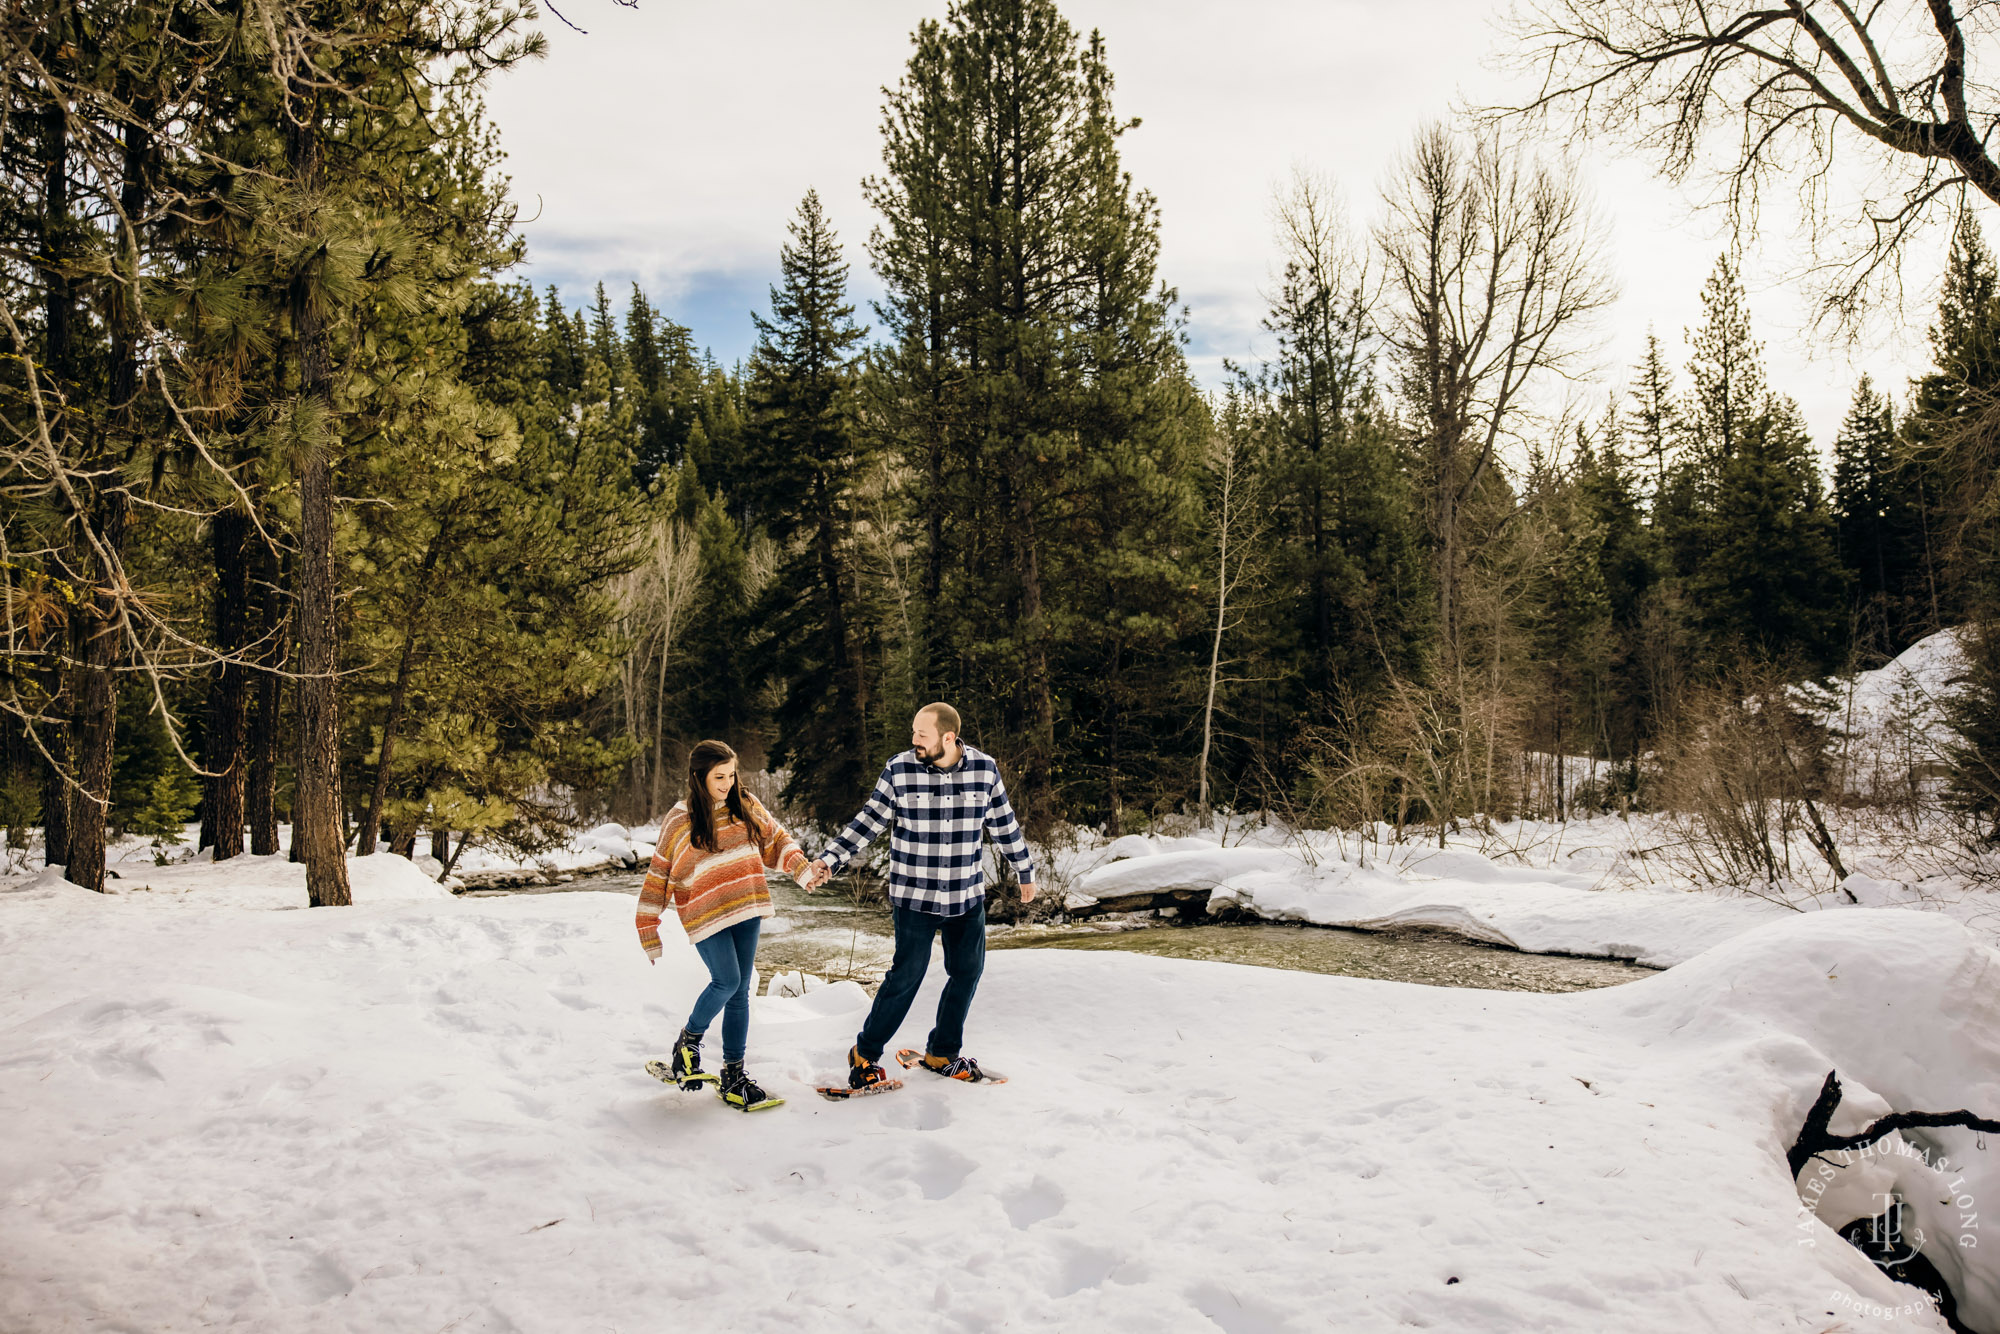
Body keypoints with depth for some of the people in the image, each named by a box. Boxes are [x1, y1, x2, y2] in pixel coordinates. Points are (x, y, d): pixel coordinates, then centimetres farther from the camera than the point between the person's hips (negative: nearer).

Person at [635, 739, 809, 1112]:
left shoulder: (746, 807, 5)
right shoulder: (680, 821, -4)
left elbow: (775, 840, 13)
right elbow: (658, 877, 0)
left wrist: (800, 867, -8)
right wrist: (649, 932, 1)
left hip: (746, 912, 4)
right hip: (705, 915, -4)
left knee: (740, 992, 6)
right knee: (727, 981, -16)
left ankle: (734, 1075, 15)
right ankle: (688, 1042, 12)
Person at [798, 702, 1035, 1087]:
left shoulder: (984, 769, -4)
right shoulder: (899, 770, -9)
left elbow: (1004, 825, 9)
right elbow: (868, 823, -4)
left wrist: (1025, 871, 17)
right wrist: (828, 861, -13)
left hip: (968, 896, 3)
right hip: (914, 896, -3)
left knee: (967, 972, 9)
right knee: (908, 974, -6)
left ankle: (943, 1052, 29)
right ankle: (865, 1055, 13)